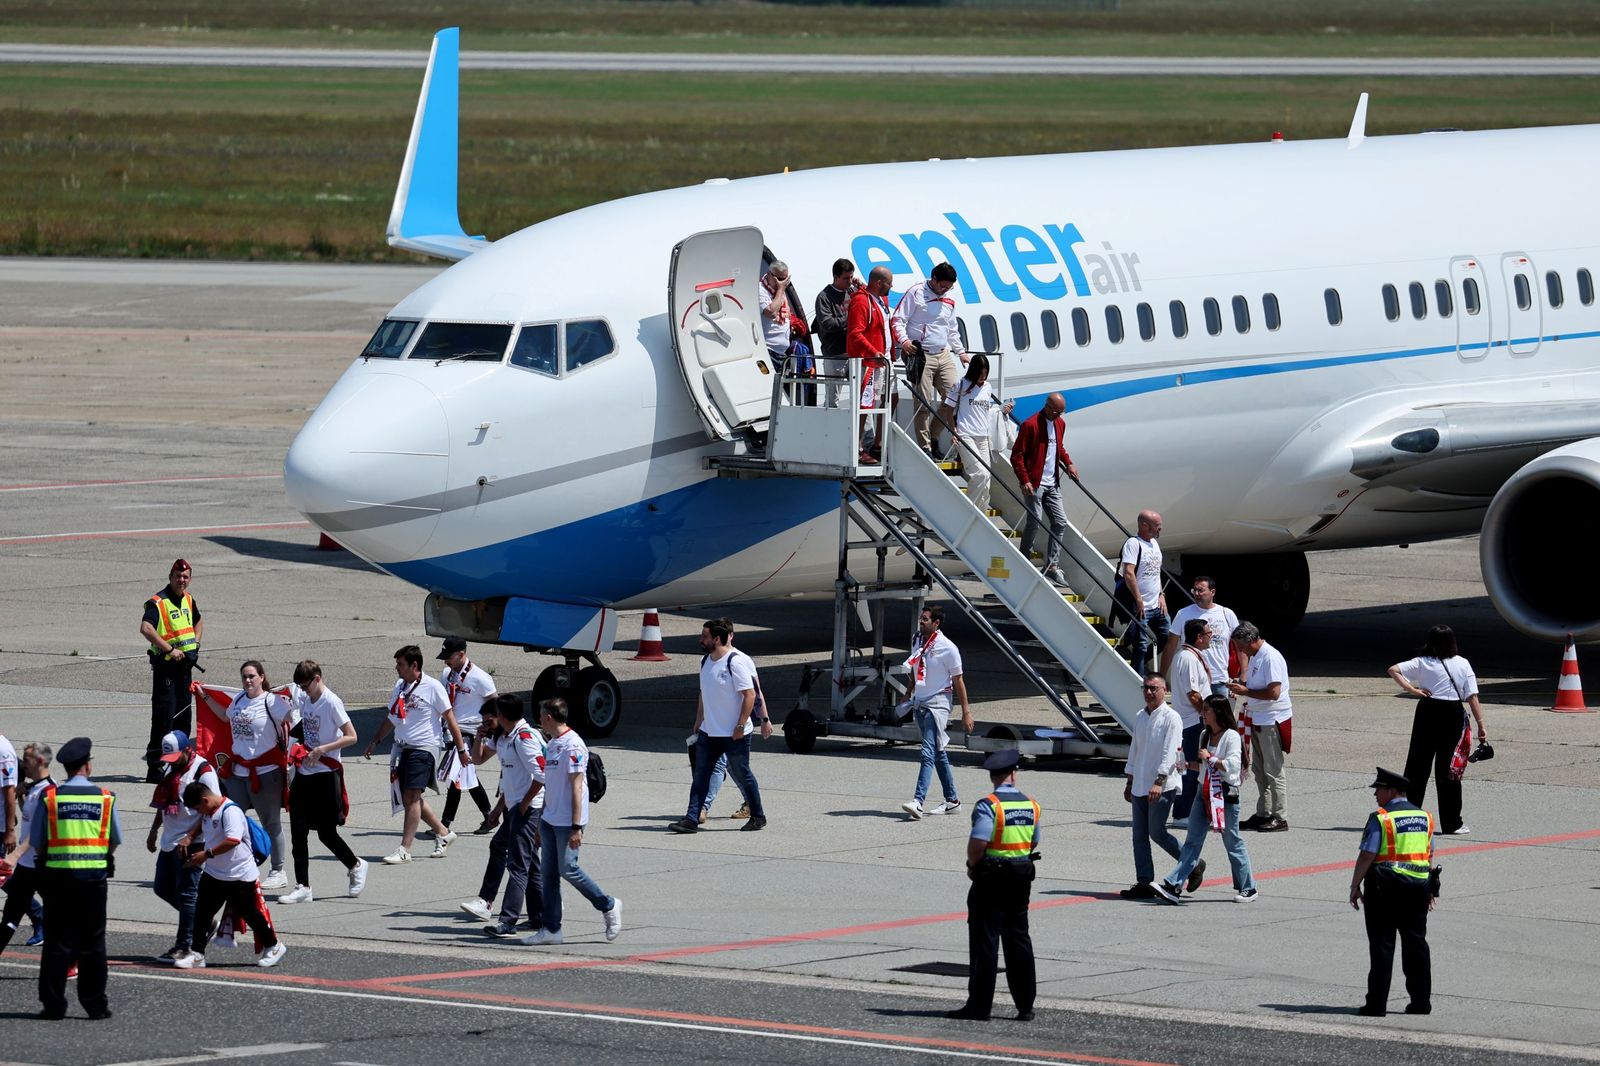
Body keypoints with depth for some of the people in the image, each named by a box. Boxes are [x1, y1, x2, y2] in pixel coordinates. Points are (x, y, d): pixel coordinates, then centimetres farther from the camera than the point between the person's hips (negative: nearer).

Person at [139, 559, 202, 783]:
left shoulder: (188, 600, 11)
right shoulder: (158, 602, -15)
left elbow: (198, 622, 31)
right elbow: (146, 628, -30)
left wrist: (195, 644, 14)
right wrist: (170, 649, -29)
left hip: (185, 664, 8)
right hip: (165, 664, -8)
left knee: (184, 715, 13)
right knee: (164, 715, -10)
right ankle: (155, 768, -8)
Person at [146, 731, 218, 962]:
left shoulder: (203, 771, -14)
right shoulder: (171, 769, 13)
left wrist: (190, 837, -20)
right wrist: (154, 831, 22)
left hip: (190, 844, -9)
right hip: (169, 842, 9)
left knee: (186, 893, -5)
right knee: (163, 888, 13)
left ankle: (184, 946, 0)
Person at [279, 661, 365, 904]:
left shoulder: (331, 703, -15)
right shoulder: (304, 697, 6)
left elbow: (351, 737, -18)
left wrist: (322, 749, -26)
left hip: (327, 773, -7)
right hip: (305, 773, 7)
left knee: (326, 832, 0)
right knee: (298, 831, 1)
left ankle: (356, 866, 26)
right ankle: (303, 888, 4)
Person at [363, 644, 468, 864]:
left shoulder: (433, 688, -9)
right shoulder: (399, 687, 12)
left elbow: (449, 718, -5)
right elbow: (392, 718, 25)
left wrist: (461, 748, -4)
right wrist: (375, 740, 21)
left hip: (423, 748, -8)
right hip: (403, 747, 8)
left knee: (412, 796, -13)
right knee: (409, 799, 9)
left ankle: (404, 849, -13)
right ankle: (443, 834, 25)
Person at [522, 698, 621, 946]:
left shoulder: (573, 745, -15)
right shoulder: (551, 746, 14)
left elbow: (576, 787, -18)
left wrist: (576, 828, -20)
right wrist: (541, 825, 21)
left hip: (567, 822, -9)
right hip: (549, 820, 9)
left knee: (568, 869, -8)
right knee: (548, 873, 6)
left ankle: (609, 907, 9)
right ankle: (550, 928, 9)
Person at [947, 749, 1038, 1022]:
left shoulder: (988, 805, -15)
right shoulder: (1031, 805, 5)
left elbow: (977, 843, -22)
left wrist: (973, 867, -5)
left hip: (991, 877, -6)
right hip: (1022, 878, 6)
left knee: (984, 941, -1)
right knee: (1019, 940, 12)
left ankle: (979, 1006, 1)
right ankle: (1025, 1006, 14)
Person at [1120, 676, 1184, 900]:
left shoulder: (1170, 718, -9)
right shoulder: (1140, 718, 14)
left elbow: (1170, 753, -17)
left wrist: (1159, 782, -25)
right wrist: (1129, 782, 22)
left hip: (1163, 786, -8)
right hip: (1140, 786, 8)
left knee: (1156, 832, -10)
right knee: (1139, 836, 4)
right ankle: (1144, 884, 7)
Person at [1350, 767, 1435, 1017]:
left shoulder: (1380, 818, -10)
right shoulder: (1424, 816, 9)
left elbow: (1367, 856, -13)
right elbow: (1430, 855, 14)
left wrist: (1355, 886, -5)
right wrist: (1429, 889, 20)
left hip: (1386, 885, -6)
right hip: (1418, 884, 6)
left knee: (1382, 945, 0)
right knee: (1416, 944, 12)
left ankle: (1377, 1004, 0)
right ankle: (1421, 1002, 13)